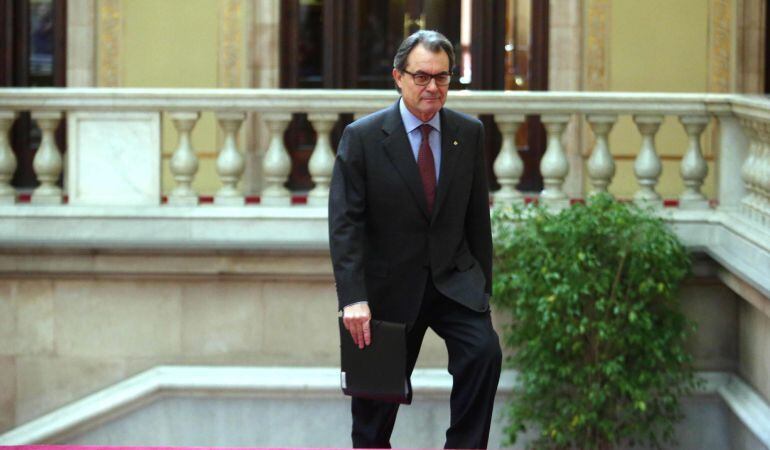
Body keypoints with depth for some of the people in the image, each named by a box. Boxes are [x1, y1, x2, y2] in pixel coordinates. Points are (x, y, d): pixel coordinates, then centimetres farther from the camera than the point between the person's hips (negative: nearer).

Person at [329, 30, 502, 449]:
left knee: (484, 351, -24)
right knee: (375, 406, 8)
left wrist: (483, 287, 7)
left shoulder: (469, 133, 1)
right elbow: (344, 224, -12)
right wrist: (353, 299, -21)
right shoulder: (362, 137, -9)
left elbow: (477, 217, 7)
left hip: (455, 280, 2)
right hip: (390, 287, -2)